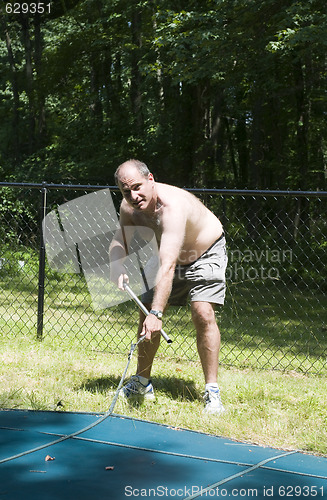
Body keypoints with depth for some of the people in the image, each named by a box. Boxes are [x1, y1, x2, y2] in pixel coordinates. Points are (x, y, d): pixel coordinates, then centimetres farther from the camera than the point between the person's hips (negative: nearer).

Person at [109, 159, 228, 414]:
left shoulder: (172, 206, -42)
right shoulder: (129, 208, -19)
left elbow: (168, 266, -49)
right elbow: (118, 241, -5)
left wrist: (157, 313, -56)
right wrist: (118, 266, -30)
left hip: (206, 254, -7)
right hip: (171, 255, 7)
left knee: (203, 313, -23)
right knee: (146, 315, 3)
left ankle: (212, 391, -14)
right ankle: (142, 382, 21)